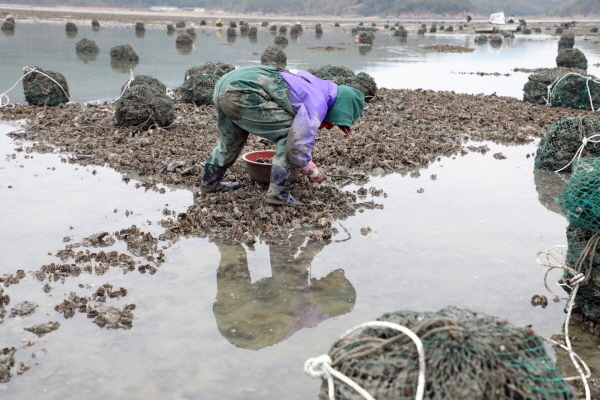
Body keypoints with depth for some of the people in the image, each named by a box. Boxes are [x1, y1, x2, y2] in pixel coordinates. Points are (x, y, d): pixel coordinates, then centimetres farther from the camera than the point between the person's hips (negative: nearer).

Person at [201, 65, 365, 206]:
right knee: (288, 134, -2)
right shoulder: (317, 106, -7)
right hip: (243, 93, -10)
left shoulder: (314, 86, 21)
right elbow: (297, 147, -11)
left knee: (231, 142, 30)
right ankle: (278, 192, 0)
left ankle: (210, 182, 46)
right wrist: (313, 173, 7)